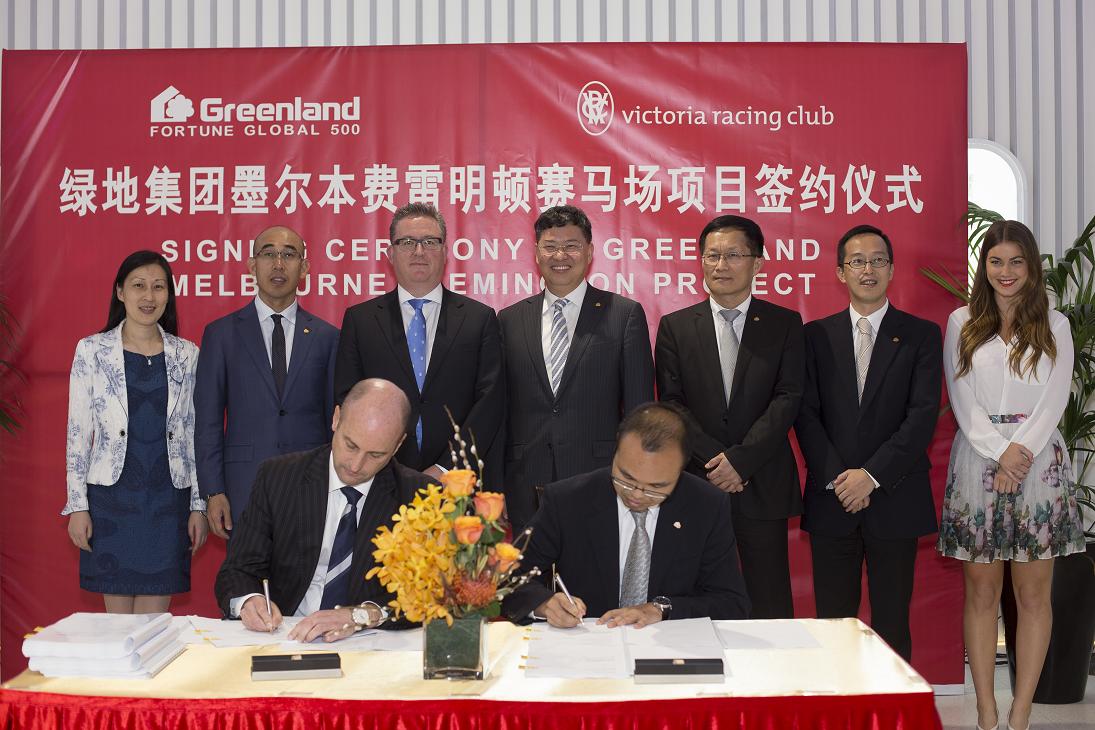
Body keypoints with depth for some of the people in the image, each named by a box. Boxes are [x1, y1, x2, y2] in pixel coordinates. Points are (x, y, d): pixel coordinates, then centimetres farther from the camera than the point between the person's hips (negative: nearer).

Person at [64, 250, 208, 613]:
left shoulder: (186, 355, 5)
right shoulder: (91, 350, 0)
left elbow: (195, 432, 7)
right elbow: (78, 433, 1)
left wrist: (199, 504, 5)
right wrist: (77, 505, -3)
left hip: (168, 499, 1)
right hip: (111, 497, -1)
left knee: (156, 617, 5)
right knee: (117, 614, 6)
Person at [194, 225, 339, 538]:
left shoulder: (327, 336, 6)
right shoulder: (221, 333, 4)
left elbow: (335, 418, 8)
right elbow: (208, 420, 3)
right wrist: (213, 492, -3)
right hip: (244, 487, -1)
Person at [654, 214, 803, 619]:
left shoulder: (785, 324, 5)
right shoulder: (675, 326, 7)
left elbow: (788, 399, -4)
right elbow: (671, 406, 1)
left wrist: (741, 459, -14)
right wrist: (714, 460, -10)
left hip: (762, 485, 0)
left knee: (771, 607, 4)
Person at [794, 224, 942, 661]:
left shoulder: (922, 335, 4)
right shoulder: (816, 335, 8)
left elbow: (924, 414, -5)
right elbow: (806, 413, 2)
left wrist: (872, 475, -13)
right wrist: (836, 477, -10)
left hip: (895, 499, -1)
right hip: (831, 499, 1)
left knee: (892, 621, 5)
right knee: (832, 620, 4)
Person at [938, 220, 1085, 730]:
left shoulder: (1054, 326, 7)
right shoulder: (962, 324, 6)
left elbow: (1054, 402, 0)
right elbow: (962, 401, 0)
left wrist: (1021, 451, -13)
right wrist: (1001, 454, -11)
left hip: (1039, 464, 0)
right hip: (978, 463, 0)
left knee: (1033, 594, 1)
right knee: (981, 592, 2)